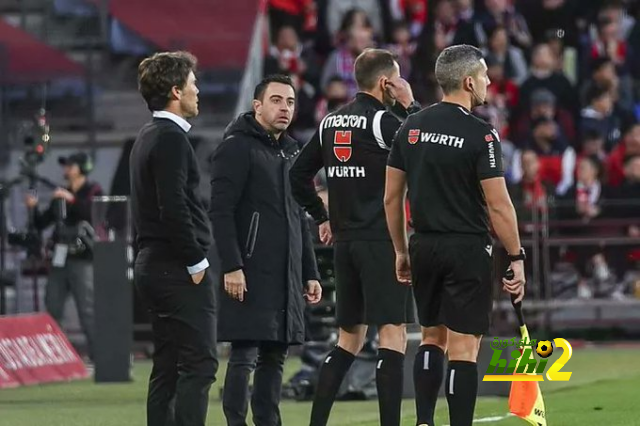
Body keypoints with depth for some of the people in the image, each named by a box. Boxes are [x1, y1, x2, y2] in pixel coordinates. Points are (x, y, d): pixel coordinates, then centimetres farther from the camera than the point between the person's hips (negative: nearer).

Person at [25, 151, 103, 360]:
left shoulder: (93, 191, 0)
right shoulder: (61, 195, 18)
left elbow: (94, 213, -20)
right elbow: (42, 224, 17)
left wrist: (71, 199, -26)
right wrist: (34, 208, -1)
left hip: (82, 259, -7)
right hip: (60, 259, 7)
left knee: (87, 310, -10)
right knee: (51, 309, 6)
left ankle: (97, 356, -9)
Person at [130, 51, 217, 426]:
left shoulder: (148, 138, 18)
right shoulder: (171, 139, -13)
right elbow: (174, 208, -21)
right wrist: (196, 262, -14)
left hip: (153, 265, 10)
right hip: (178, 268, -10)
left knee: (167, 367, 9)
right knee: (200, 363, -12)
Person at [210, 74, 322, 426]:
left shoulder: (290, 152, 20)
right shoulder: (237, 147, -6)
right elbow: (220, 212, -14)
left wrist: (310, 273, 20)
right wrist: (231, 267, -21)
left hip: (286, 278, 8)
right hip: (249, 276, -8)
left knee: (275, 356, 8)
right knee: (244, 357, -9)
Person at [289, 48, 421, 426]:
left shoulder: (331, 122, 11)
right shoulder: (383, 122, -11)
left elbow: (299, 174, 17)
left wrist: (323, 217, 23)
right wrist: (411, 106, 0)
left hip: (345, 242, 8)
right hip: (381, 241, -8)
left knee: (350, 339, 15)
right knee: (393, 335, -7)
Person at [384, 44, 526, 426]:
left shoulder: (412, 127, 5)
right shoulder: (481, 134, -13)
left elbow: (392, 197, 9)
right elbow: (498, 205, -14)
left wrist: (401, 250, 18)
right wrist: (516, 258, -7)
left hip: (424, 247, 6)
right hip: (467, 250, -6)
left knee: (432, 338, 19)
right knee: (463, 349, -3)